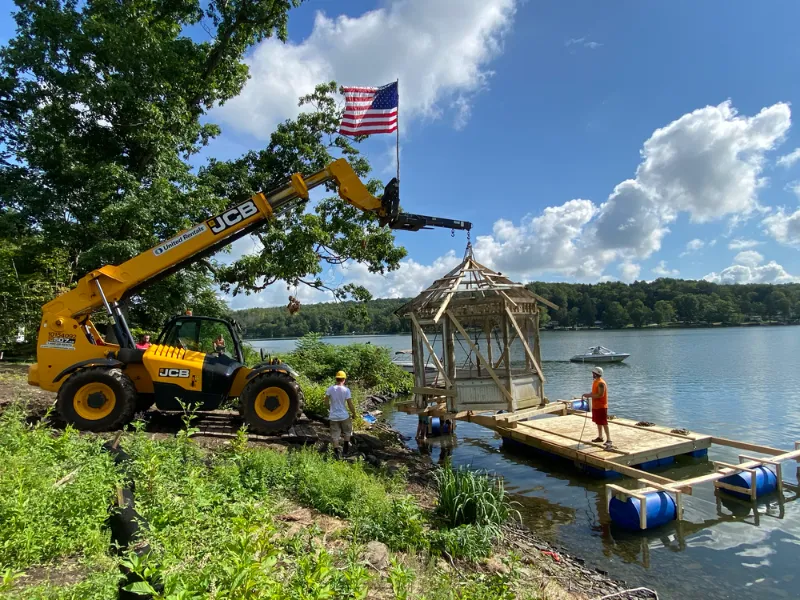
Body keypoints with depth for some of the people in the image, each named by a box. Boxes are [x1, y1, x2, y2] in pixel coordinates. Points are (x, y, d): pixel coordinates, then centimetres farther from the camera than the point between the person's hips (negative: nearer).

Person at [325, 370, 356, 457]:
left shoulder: (330, 389, -6)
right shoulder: (346, 390, -12)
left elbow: (326, 402, 1)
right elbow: (350, 404, -11)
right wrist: (354, 413, 4)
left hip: (333, 416, 1)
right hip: (344, 416, -1)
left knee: (335, 435, 8)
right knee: (347, 432, 24)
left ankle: (337, 452, 5)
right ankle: (346, 448, 30)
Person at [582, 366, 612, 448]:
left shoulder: (601, 383, -21)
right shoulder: (595, 381, 10)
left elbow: (600, 395, -27)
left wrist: (589, 395, -23)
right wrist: (587, 394, 4)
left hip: (601, 406, -10)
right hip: (596, 406, 10)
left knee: (604, 423, -9)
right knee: (598, 422, 18)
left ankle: (609, 440, -7)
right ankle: (600, 437, 30)